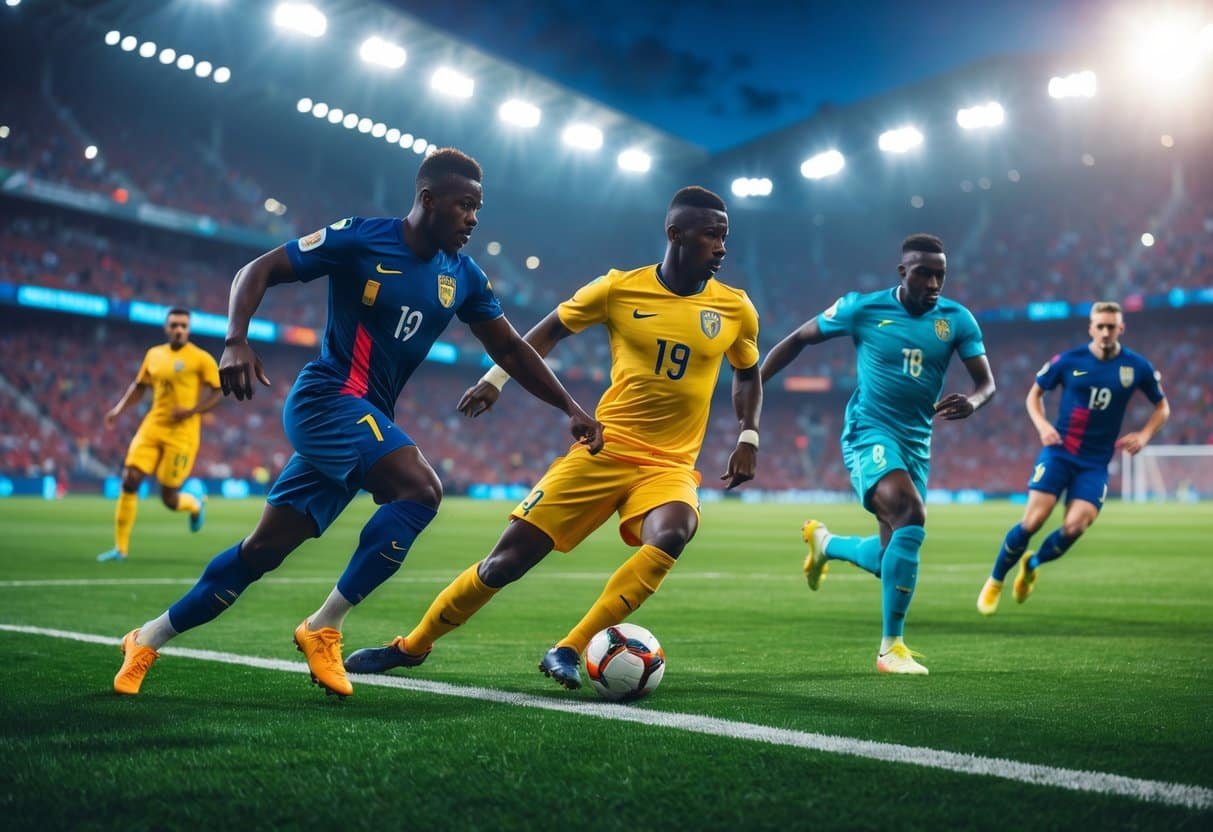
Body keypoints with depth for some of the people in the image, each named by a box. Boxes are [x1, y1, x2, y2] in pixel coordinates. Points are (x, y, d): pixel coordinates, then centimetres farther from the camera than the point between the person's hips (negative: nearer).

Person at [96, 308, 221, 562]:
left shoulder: (201, 359, -5)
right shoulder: (154, 355, 10)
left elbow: (215, 394, -5)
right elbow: (139, 386, 21)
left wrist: (192, 410, -19)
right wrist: (119, 409, 9)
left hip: (182, 433, -4)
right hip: (153, 427, 4)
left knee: (169, 499, -2)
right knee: (129, 481, -9)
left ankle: (196, 506, 36)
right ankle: (121, 548, 1)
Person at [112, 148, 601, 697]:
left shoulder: (462, 277, 7)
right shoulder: (359, 239, -10)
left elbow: (510, 349, 16)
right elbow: (258, 270, -7)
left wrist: (571, 408, 10)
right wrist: (236, 340, -23)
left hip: (367, 418, 6)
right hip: (328, 398, -6)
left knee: (264, 550, 6)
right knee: (420, 489, -26)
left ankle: (149, 640, 22)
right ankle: (324, 628, -14)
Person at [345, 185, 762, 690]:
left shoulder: (735, 309, 1)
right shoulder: (620, 288, -3)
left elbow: (748, 375, 20)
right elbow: (551, 330, 12)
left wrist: (748, 439, 7)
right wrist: (495, 379, 3)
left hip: (670, 465, 1)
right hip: (604, 449, -1)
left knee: (671, 535, -34)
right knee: (509, 558, -4)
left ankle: (568, 651, -22)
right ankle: (412, 646, 18)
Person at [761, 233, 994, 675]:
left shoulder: (957, 319, 0)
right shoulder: (862, 308, -7)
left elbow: (986, 381, -1)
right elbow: (797, 340, 4)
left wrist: (971, 402, -25)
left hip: (916, 442, 5)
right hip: (870, 433, -5)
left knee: (890, 559, 10)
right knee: (911, 516, -30)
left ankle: (824, 542, 45)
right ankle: (891, 648, -20)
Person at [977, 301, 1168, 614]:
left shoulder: (1137, 367, 0)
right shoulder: (1068, 361, -3)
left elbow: (1162, 406, 13)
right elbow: (1035, 393, 10)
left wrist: (1144, 435, -3)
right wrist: (1042, 424, -9)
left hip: (1095, 463, 1)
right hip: (1059, 451, -1)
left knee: (1075, 526, -17)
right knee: (1033, 520, -14)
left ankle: (1032, 563, 15)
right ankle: (995, 582, 6)